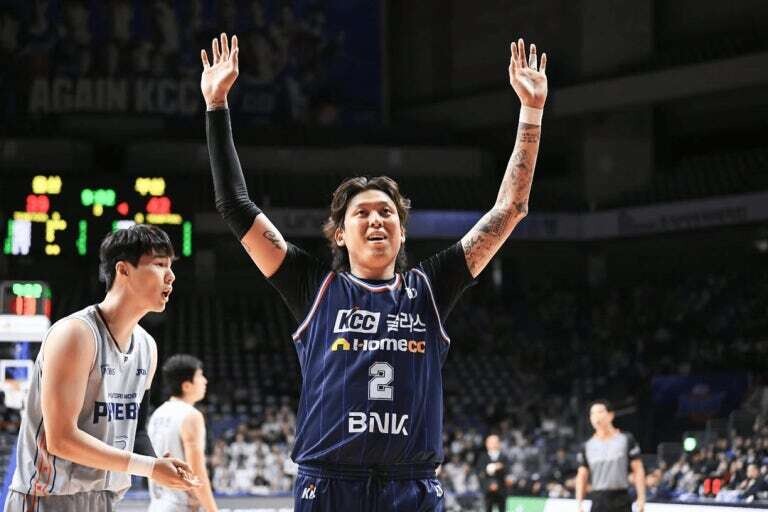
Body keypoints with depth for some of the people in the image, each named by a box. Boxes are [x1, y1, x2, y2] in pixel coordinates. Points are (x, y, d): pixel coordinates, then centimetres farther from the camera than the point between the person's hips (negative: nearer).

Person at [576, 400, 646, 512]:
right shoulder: (587, 447, 8)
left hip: (621, 500, -2)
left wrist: (641, 498, -7)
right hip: (598, 501, 2)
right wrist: (580, 503, 1)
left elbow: (638, 470, 1)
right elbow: (582, 476, 11)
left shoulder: (626, 440, 2)